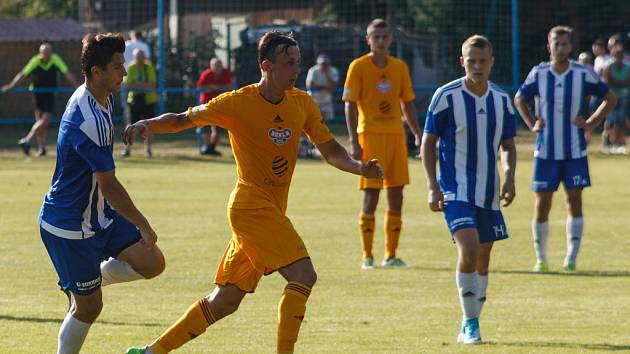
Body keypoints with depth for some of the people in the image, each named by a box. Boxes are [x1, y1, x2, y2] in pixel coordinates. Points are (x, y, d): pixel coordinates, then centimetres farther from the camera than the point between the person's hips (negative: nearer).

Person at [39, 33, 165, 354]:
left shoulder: (100, 99, 3)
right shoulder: (88, 121, -30)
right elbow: (108, 186, -27)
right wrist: (143, 225, -17)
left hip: (99, 213, 9)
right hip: (70, 226, -9)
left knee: (151, 263, -1)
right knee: (88, 306, 1)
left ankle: (86, 281, 20)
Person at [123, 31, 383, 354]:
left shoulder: (302, 103, 5)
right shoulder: (238, 103, -11)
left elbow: (331, 151, 11)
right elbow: (182, 119, -2)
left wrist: (359, 167, -9)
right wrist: (146, 125, -20)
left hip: (272, 210, 6)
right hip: (251, 204, -6)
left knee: (226, 300, 8)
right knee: (303, 275, -21)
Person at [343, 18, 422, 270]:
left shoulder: (400, 67, 11)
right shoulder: (358, 67, -2)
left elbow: (408, 105, 17)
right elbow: (350, 105, -5)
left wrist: (418, 135, 9)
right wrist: (354, 141, -13)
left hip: (396, 135, 5)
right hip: (370, 135, -5)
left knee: (396, 196, 3)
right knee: (371, 196, -5)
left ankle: (391, 255, 10)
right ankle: (367, 256, 2)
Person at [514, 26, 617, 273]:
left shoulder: (584, 74, -4)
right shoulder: (538, 74, -1)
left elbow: (610, 99, 9)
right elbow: (519, 99, 16)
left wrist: (591, 123, -1)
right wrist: (532, 124, 3)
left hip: (575, 151, -1)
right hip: (546, 150, 1)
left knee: (575, 200, -5)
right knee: (542, 203, 1)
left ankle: (571, 257, -1)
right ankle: (541, 258, 12)